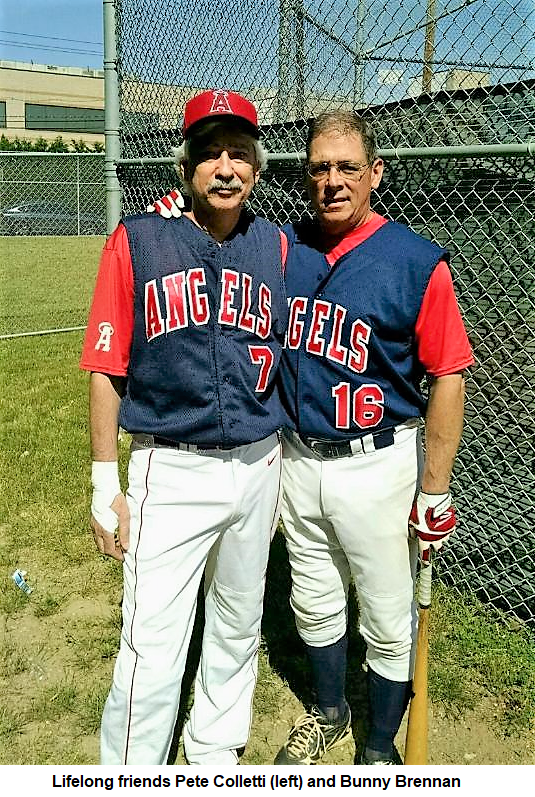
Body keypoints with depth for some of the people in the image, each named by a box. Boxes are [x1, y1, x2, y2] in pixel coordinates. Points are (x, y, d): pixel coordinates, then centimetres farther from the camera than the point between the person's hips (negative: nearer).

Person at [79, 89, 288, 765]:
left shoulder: (275, 246, 4)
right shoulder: (136, 240, -6)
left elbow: (286, 361, 10)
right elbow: (106, 368, -5)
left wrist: (283, 470, 11)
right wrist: (106, 486, -6)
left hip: (259, 467, 4)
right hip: (170, 473, -4)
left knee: (238, 626, 20)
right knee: (152, 648, -2)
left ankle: (215, 749, 43)